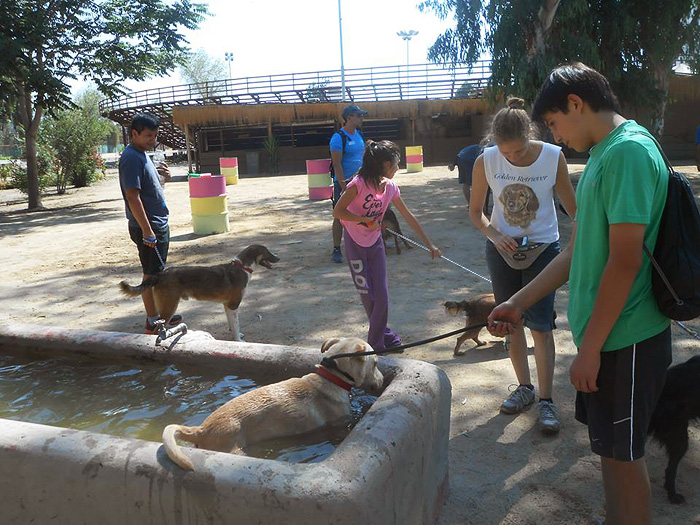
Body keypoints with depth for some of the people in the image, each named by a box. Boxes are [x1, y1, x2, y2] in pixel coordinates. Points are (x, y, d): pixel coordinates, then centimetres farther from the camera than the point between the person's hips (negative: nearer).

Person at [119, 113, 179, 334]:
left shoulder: (142, 154, 13)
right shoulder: (131, 158, -17)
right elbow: (133, 196, -22)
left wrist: (162, 177, 2)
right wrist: (147, 231, -24)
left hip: (158, 224, 10)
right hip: (148, 227, -10)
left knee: (156, 273, 17)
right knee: (151, 275, -1)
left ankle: (158, 314, 29)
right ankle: (153, 321, 8)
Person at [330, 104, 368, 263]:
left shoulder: (359, 135, 10)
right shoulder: (338, 137, -13)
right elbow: (337, 165, -17)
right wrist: (344, 187, -20)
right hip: (343, 182, -7)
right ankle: (336, 250, 5)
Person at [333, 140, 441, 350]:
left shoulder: (390, 188, -4)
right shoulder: (359, 184, -20)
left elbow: (408, 217, 5)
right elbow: (337, 211, -16)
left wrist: (430, 245, 10)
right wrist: (365, 220, -23)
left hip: (375, 243, 4)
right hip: (355, 244, -4)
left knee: (382, 294, -1)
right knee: (366, 293, 5)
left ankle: (377, 342, 13)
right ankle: (383, 332, 27)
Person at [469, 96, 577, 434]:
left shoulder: (553, 156, -14)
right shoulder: (485, 161, -11)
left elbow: (573, 207, -3)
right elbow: (476, 212, -1)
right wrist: (495, 237, -17)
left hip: (543, 249, -2)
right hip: (502, 250, 2)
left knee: (540, 324, -6)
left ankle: (546, 400, 8)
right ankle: (525, 387, 29)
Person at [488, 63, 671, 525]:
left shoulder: (629, 151, -18)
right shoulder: (603, 156, 12)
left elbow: (625, 262, -23)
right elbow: (576, 254, 14)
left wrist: (589, 348, -18)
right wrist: (517, 304, 13)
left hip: (626, 340, -9)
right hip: (607, 335, 9)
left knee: (622, 453, 6)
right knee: (612, 446, 21)